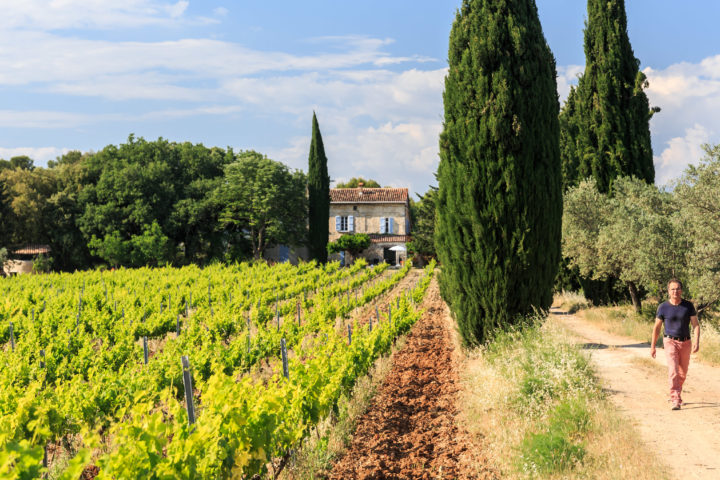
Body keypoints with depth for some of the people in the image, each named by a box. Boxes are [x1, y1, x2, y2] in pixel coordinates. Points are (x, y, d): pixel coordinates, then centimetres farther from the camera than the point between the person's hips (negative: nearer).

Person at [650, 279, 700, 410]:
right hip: (670, 341, -3)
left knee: (683, 373, 12)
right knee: (673, 370, -17)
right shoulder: (663, 307, -5)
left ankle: (676, 395, 35)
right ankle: (676, 400, -21)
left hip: (685, 343, 3)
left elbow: (696, 325, -2)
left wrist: (697, 342, -16)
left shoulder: (688, 306, -2)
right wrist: (652, 346, 5)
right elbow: (656, 327, 3)